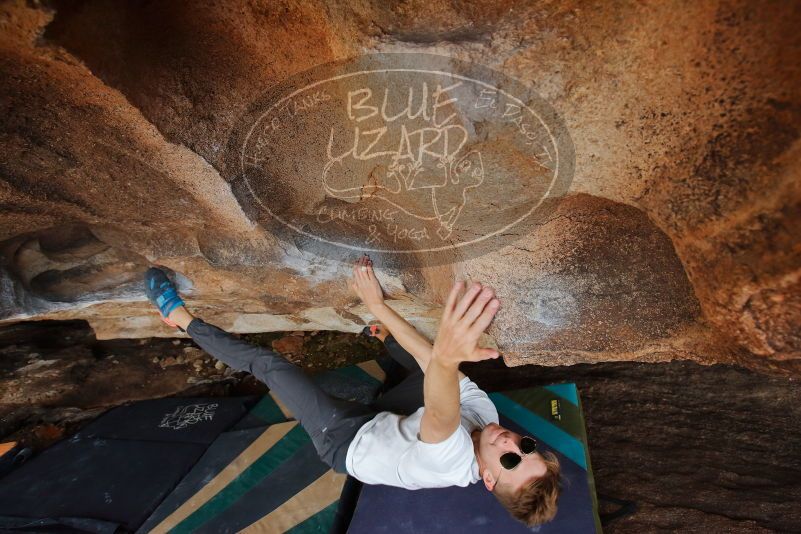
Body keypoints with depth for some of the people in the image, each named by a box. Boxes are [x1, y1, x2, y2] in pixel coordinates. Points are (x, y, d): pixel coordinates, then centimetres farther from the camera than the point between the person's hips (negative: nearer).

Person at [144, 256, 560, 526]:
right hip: (383, 420, 7)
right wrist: (379, 307, -24)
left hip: (347, 442, -6)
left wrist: (447, 358, -84)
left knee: (267, 364, -9)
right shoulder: (485, 412, -20)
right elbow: (433, 364, -23)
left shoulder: (454, 463, -38)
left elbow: (440, 416, -62)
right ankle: (385, 335, 37)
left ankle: (182, 318, 13)